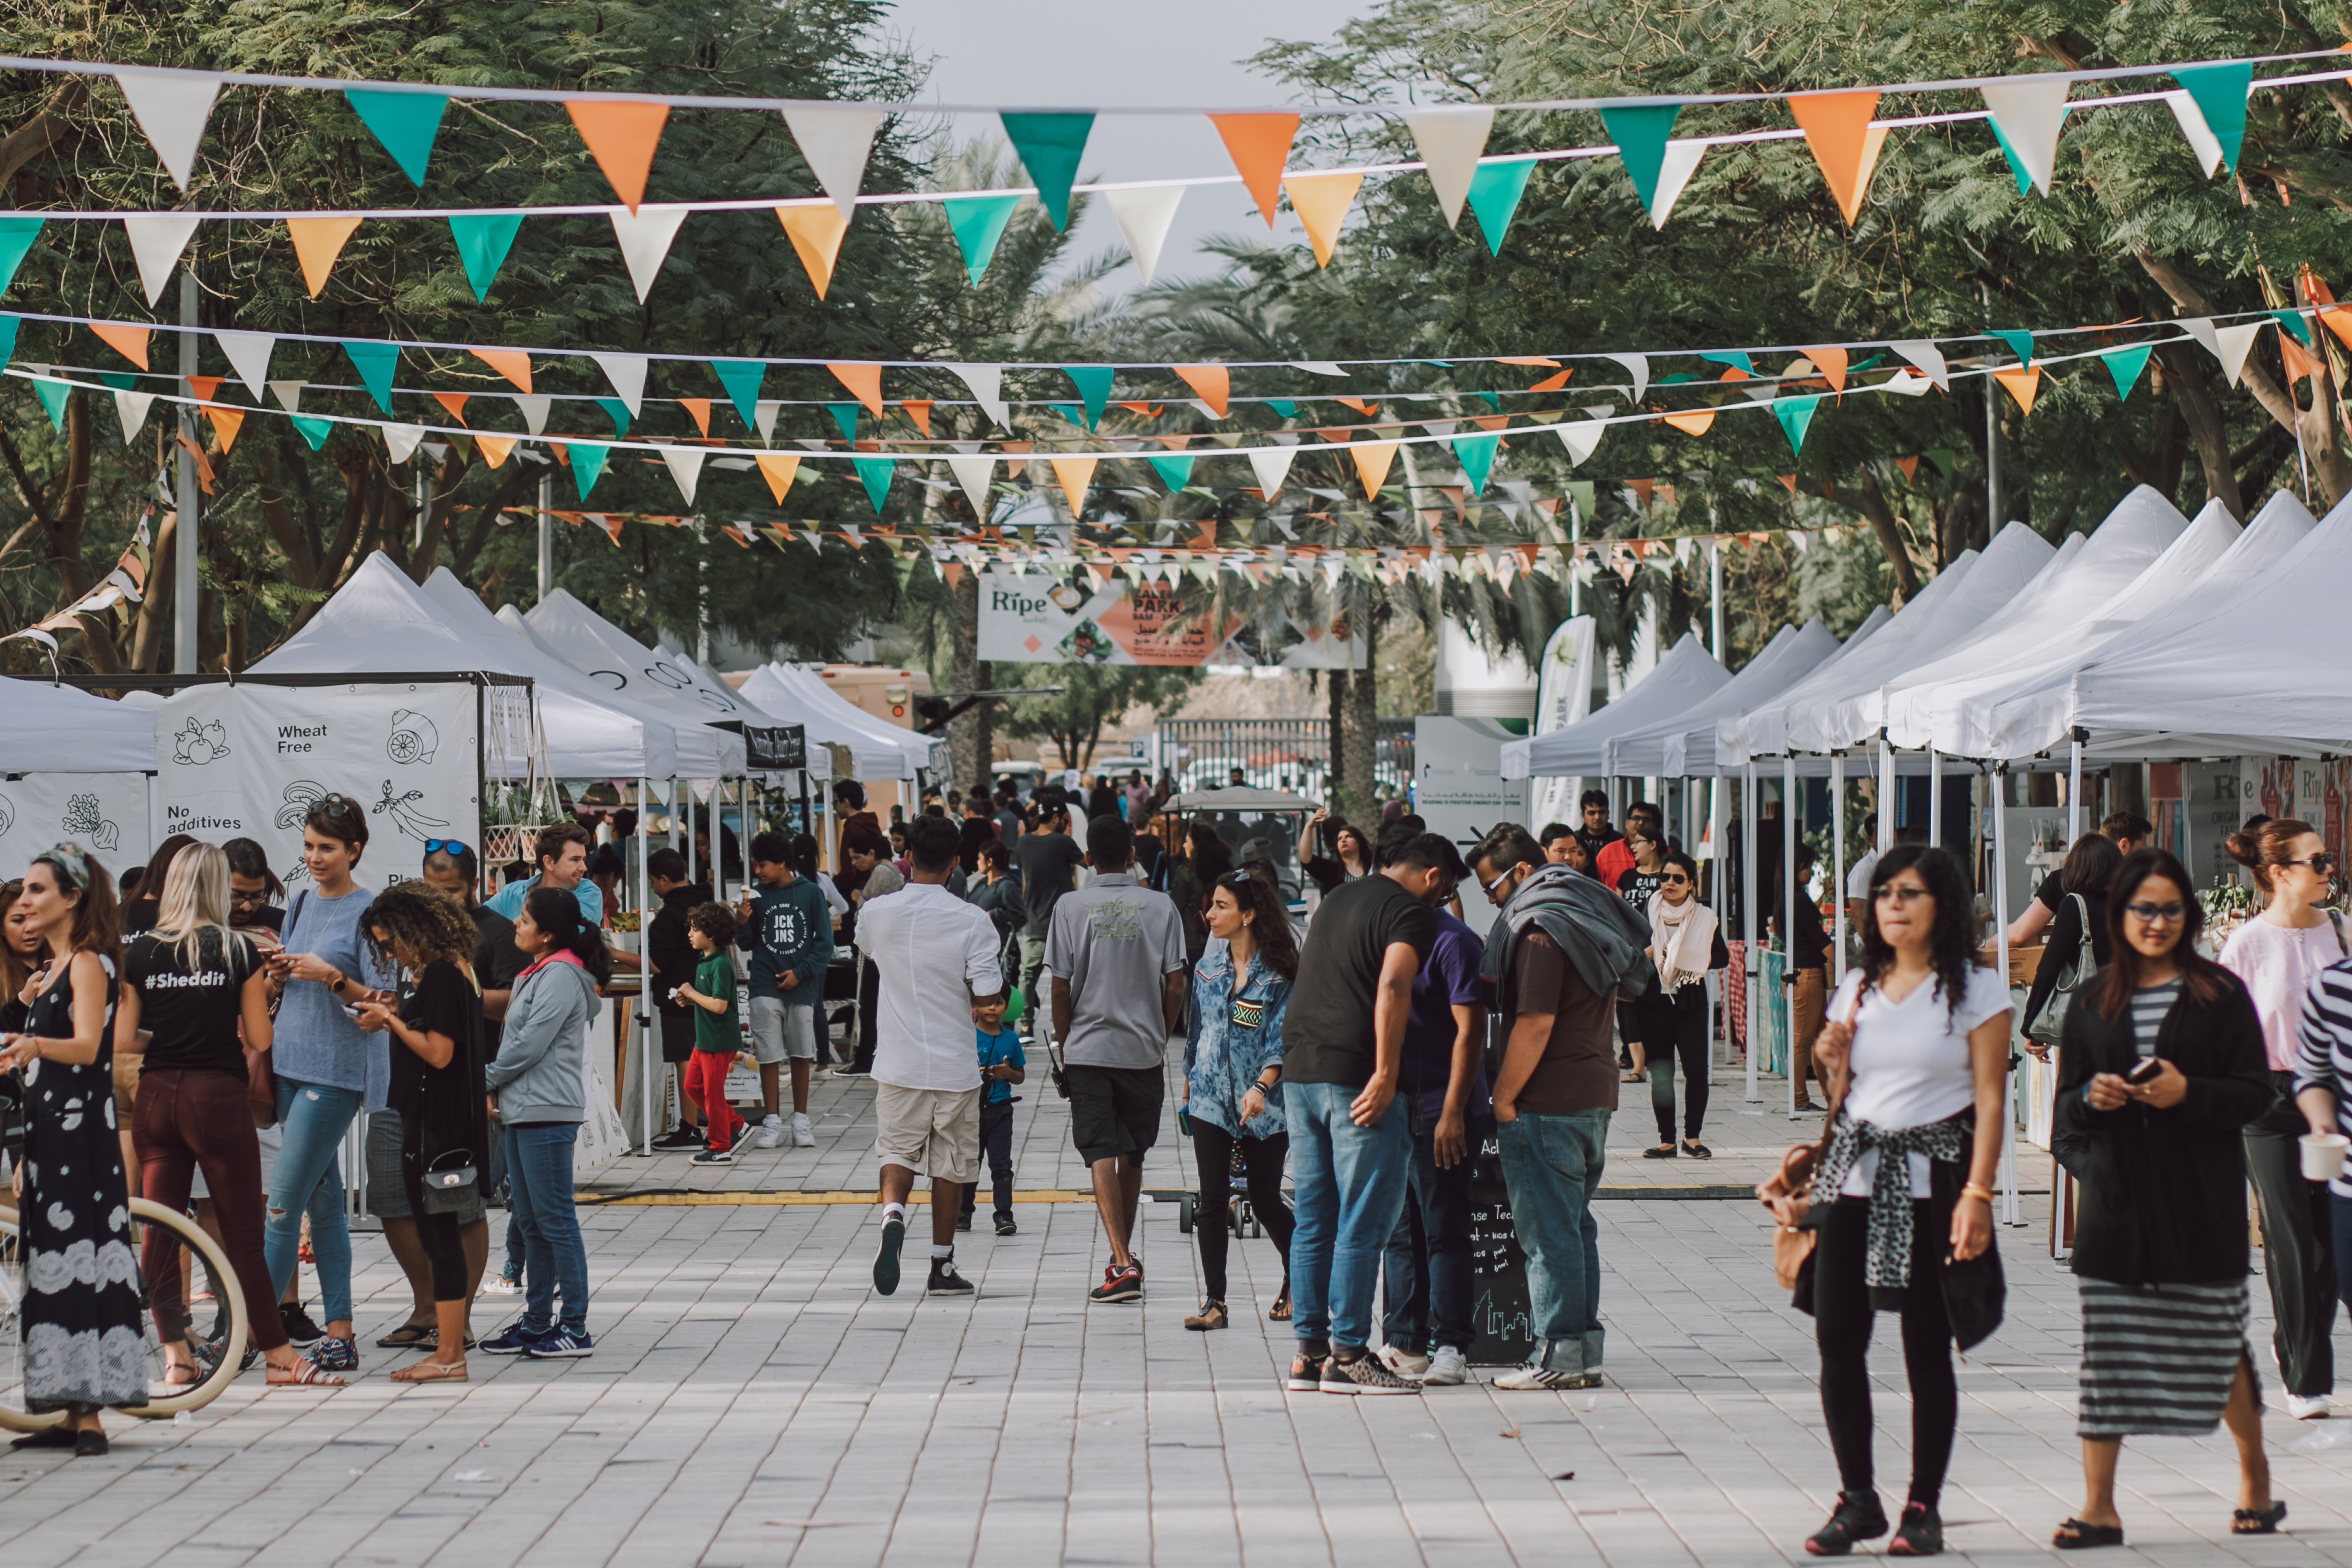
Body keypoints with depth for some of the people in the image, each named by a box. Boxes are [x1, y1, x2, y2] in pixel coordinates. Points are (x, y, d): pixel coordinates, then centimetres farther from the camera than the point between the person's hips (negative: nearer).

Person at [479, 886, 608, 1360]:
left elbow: (530, 1045, -17)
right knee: (531, 1222, 13)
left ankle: (575, 1329, -6)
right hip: (522, 1110, 10)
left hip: (547, 1113, -10)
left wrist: (488, 1080, -5)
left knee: (555, 1219, -8)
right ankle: (537, 1322, 19)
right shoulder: (535, 974, 18)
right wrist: (499, 1090, 7)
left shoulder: (560, 975, -13)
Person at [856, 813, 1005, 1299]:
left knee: (897, 1153, 10)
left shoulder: (879, 914, -4)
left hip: (898, 1063, 2)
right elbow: (987, 997, -13)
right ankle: (942, 1267, 15)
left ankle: (893, 1217, -20)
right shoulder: (972, 921, -13)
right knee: (950, 1166, 10)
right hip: (954, 1064, -2)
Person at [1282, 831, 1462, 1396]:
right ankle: (1347, 1354, -4)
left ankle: (1309, 1350, 13)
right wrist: (1385, 1074, -22)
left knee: (1313, 1220, 11)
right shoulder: (1411, 913, -6)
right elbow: (1392, 986, -21)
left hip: (1299, 1073, 8)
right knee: (1363, 1222, -3)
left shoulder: (1339, 899, 20)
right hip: (1353, 1075, -8)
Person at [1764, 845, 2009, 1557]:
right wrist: (1831, 1064, 0)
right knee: (1837, 1335, -2)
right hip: (1854, 1173, 5)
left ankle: (1923, 1506, 7)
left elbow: (1989, 1099, -5)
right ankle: (1857, 1498, 10)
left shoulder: (1975, 989, 0)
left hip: (1931, 1177, -4)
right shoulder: (1857, 987, 14)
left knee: (1927, 1345, -2)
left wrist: (1978, 1194, -13)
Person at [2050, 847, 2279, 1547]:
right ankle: (2098, 1506, 2)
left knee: (2215, 1344, 4)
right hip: (2116, 1197, 2)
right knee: (2108, 1351, -1)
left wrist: (2188, 1093, -18)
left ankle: (2255, 1475, 27)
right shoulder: (2092, 1003, 10)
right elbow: (2067, 1103, 13)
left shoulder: (2220, 995, 1)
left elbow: (2258, 1091, -2)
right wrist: (2091, 1096, -10)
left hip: (2201, 1201, -2)